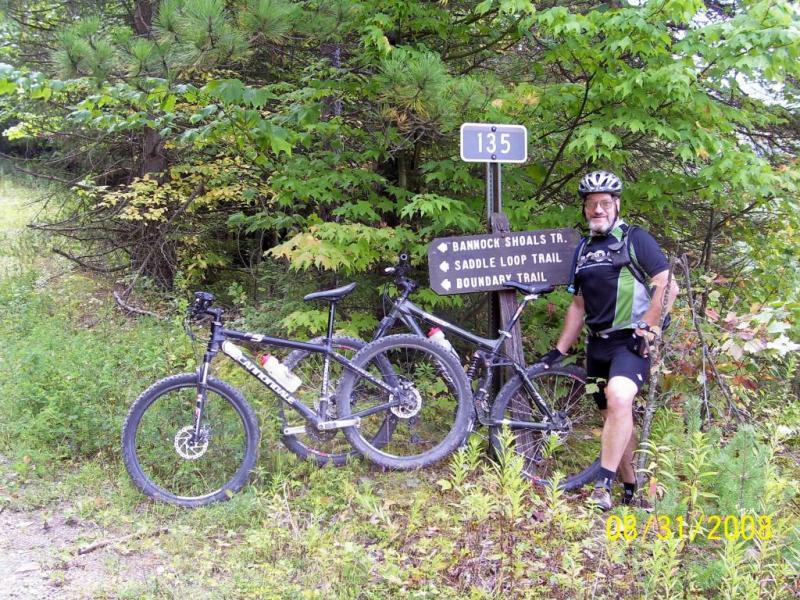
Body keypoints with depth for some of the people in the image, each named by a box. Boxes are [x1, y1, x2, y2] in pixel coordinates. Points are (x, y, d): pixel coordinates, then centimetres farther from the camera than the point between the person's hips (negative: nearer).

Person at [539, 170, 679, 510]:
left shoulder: (635, 239, -3)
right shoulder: (583, 249, 14)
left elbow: (667, 286, -9)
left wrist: (647, 331, -15)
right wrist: (560, 350, 13)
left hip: (629, 342, -6)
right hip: (597, 345, 6)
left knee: (619, 400, -29)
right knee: (613, 417, 10)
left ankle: (603, 486, -26)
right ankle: (630, 486, 23)